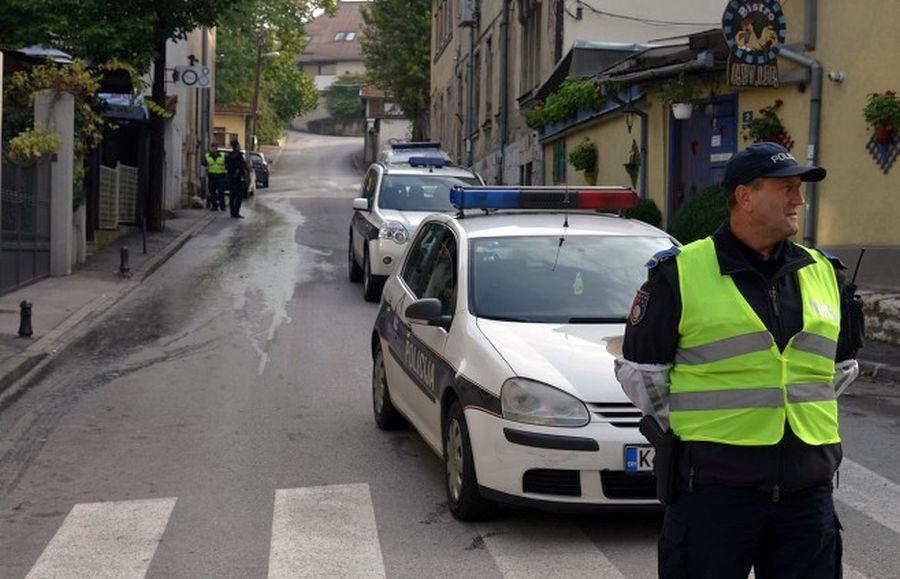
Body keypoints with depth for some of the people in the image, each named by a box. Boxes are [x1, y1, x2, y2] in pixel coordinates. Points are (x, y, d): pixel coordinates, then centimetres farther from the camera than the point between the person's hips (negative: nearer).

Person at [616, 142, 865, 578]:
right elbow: (638, 370, 3)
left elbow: (842, 364, 25)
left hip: (807, 488, 5)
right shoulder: (681, 273, -3)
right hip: (713, 482, -4)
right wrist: (689, 429, 3)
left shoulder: (822, 273, 11)